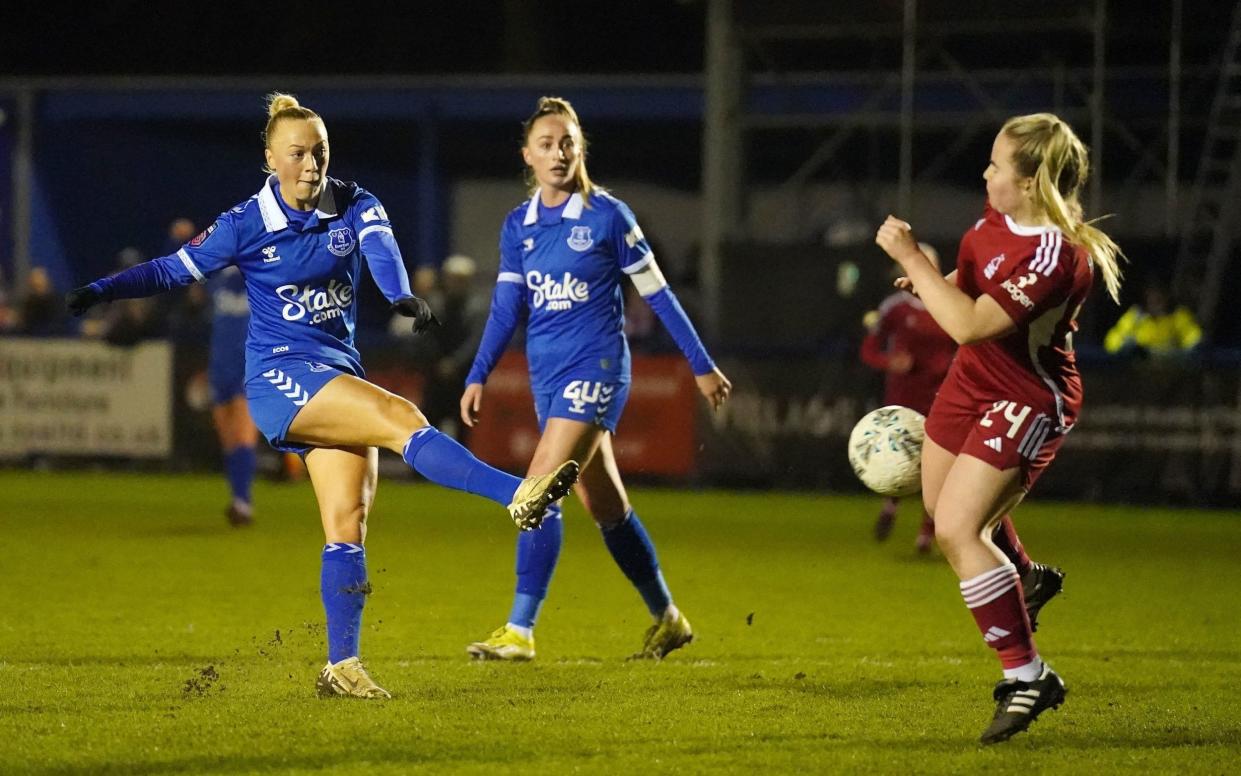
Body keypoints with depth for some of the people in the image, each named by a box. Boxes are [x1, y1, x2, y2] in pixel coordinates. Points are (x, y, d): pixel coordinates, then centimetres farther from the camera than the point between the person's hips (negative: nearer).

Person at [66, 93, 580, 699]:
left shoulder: (352, 207, 2)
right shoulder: (247, 226, -4)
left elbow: (380, 243, -18)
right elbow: (174, 270, 2)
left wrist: (400, 292, -39)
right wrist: (100, 291, -10)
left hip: (339, 377, 5)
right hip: (280, 378, -5)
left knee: (348, 524, -1)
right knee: (402, 418, -26)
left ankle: (341, 665, 4)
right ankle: (517, 495, -39)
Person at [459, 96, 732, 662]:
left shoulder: (607, 215, -7)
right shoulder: (518, 226, 8)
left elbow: (656, 293, -2)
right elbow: (507, 307, 11)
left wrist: (702, 365, 1)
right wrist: (478, 378, 2)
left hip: (595, 368, -6)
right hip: (547, 376, 6)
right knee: (605, 506, 13)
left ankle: (520, 631, -16)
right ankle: (666, 619, 27)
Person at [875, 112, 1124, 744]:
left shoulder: (1055, 254, -33)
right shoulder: (999, 213, -6)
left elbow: (971, 324, -36)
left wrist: (911, 258, -30)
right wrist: (935, 283, 2)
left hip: (1026, 401, -10)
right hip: (973, 382, 10)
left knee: (956, 531, -20)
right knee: (941, 507, 27)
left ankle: (1027, 677, -11)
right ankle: (1019, 584, 58)